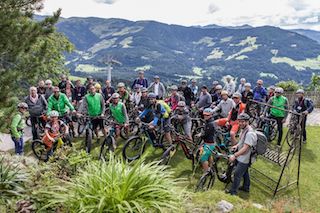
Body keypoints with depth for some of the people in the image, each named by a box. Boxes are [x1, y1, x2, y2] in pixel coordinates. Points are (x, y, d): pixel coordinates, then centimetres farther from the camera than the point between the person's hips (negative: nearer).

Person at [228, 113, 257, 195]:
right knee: (244, 172, 24)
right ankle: (246, 187, 42)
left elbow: (245, 148, -30)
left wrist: (234, 155, -31)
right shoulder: (244, 129, 3)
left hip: (244, 159, -9)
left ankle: (233, 192, 12)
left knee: (237, 174, -1)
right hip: (241, 157, 9)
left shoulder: (250, 133, -28)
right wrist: (237, 145, 3)